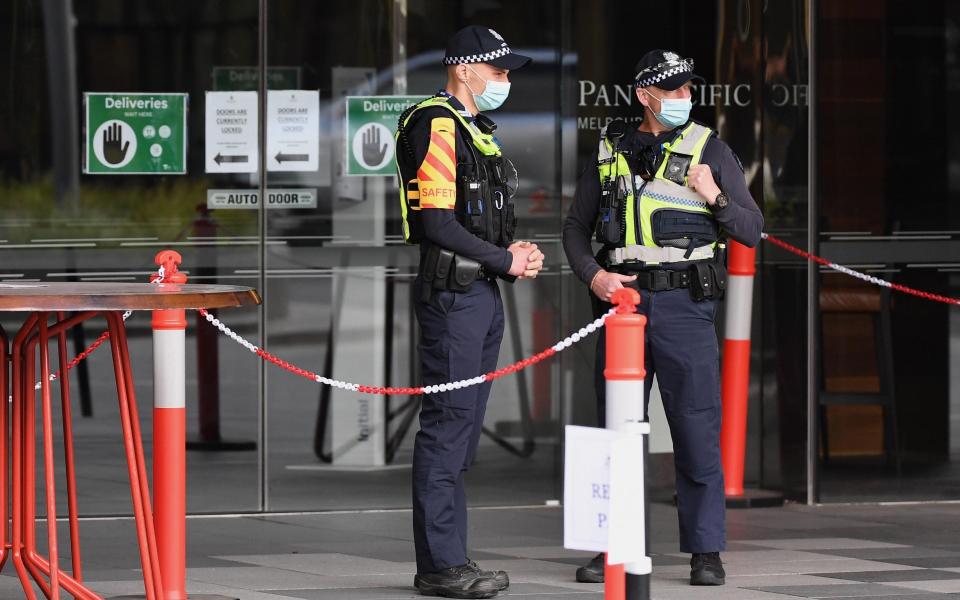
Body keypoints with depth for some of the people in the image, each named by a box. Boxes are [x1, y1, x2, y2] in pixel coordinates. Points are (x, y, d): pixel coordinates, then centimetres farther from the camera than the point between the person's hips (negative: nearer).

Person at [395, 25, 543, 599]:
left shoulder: (478, 130, 20)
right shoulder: (436, 127, -12)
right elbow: (437, 223, -20)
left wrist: (516, 250, 7)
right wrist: (506, 260, -13)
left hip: (484, 293, 10)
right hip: (452, 292, -10)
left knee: (464, 429, 11)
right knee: (448, 422, -8)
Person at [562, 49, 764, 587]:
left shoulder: (710, 150, 4)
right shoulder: (611, 153, 10)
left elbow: (752, 232, 3)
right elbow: (577, 227, 15)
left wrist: (715, 198, -15)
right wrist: (593, 276, -2)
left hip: (685, 305, -3)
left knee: (697, 430, -5)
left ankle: (706, 551, 0)